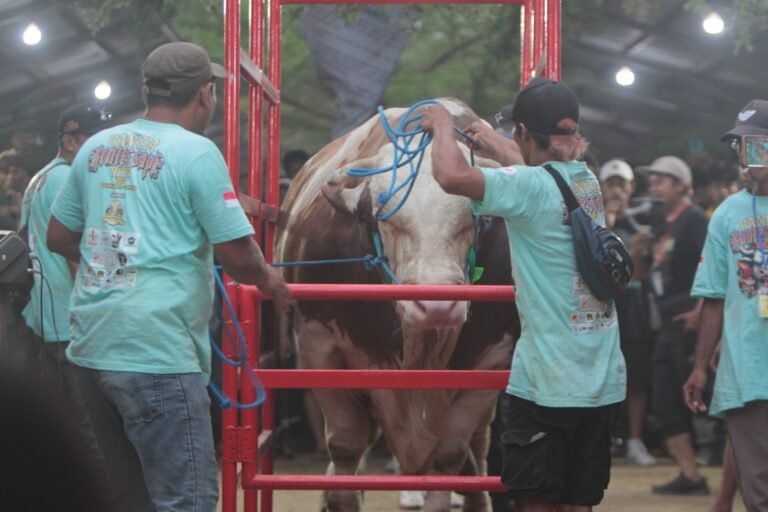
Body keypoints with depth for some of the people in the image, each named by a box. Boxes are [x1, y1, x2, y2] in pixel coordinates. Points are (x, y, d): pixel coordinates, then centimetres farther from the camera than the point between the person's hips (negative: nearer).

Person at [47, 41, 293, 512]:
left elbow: (59, 237, 19)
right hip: (155, 351, -7)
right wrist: (269, 282, 12)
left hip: (91, 345, 7)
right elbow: (235, 252, -8)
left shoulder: (97, 147, 11)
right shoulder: (197, 153, -7)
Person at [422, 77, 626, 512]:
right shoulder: (587, 181, 9)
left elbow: (452, 176, -24)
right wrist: (498, 147, 45)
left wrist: (443, 125, -5)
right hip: (602, 380, 7)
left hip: (547, 383, -7)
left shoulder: (530, 186, -14)